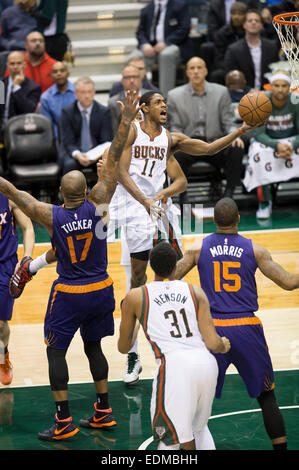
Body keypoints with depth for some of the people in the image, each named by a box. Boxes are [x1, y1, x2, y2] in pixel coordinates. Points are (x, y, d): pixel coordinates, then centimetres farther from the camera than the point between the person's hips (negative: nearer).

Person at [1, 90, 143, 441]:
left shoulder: (51, 215, -17)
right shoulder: (97, 205, -13)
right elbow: (113, 161, -14)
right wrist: (126, 121, -14)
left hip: (69, 294, -3)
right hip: (100, 290, 4)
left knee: (56, 351, 8)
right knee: (93, 346, 20)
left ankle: (63, 421, 5)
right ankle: (103, 412, 23)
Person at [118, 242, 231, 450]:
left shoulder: (135, 297, 12)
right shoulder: (195, 291, 16)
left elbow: (123, 348, 24)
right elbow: (213, 343, 8)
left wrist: (130, 317, 45)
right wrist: (224, 346, 32)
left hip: (174, 365, -4)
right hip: (207, 363, 4)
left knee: (169, 441, 5)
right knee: (199, 428, 28)